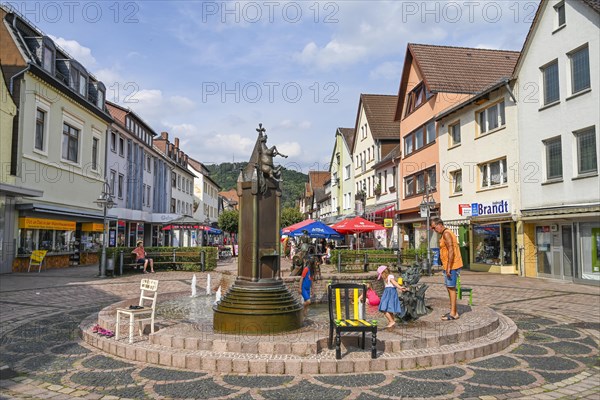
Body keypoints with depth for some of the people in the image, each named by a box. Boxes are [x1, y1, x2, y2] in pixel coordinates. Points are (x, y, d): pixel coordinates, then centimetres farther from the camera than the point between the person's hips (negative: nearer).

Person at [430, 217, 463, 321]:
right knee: (449, 288, 14)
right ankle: (453, 311, 21)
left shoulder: (446, 233, -15)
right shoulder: (446, 233, 17)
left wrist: (448, 267, -22)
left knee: (451, 288, -5)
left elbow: (451, 250, -22)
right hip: (449, 266, 10)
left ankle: (453, 313, 0)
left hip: (451, 266, -10)